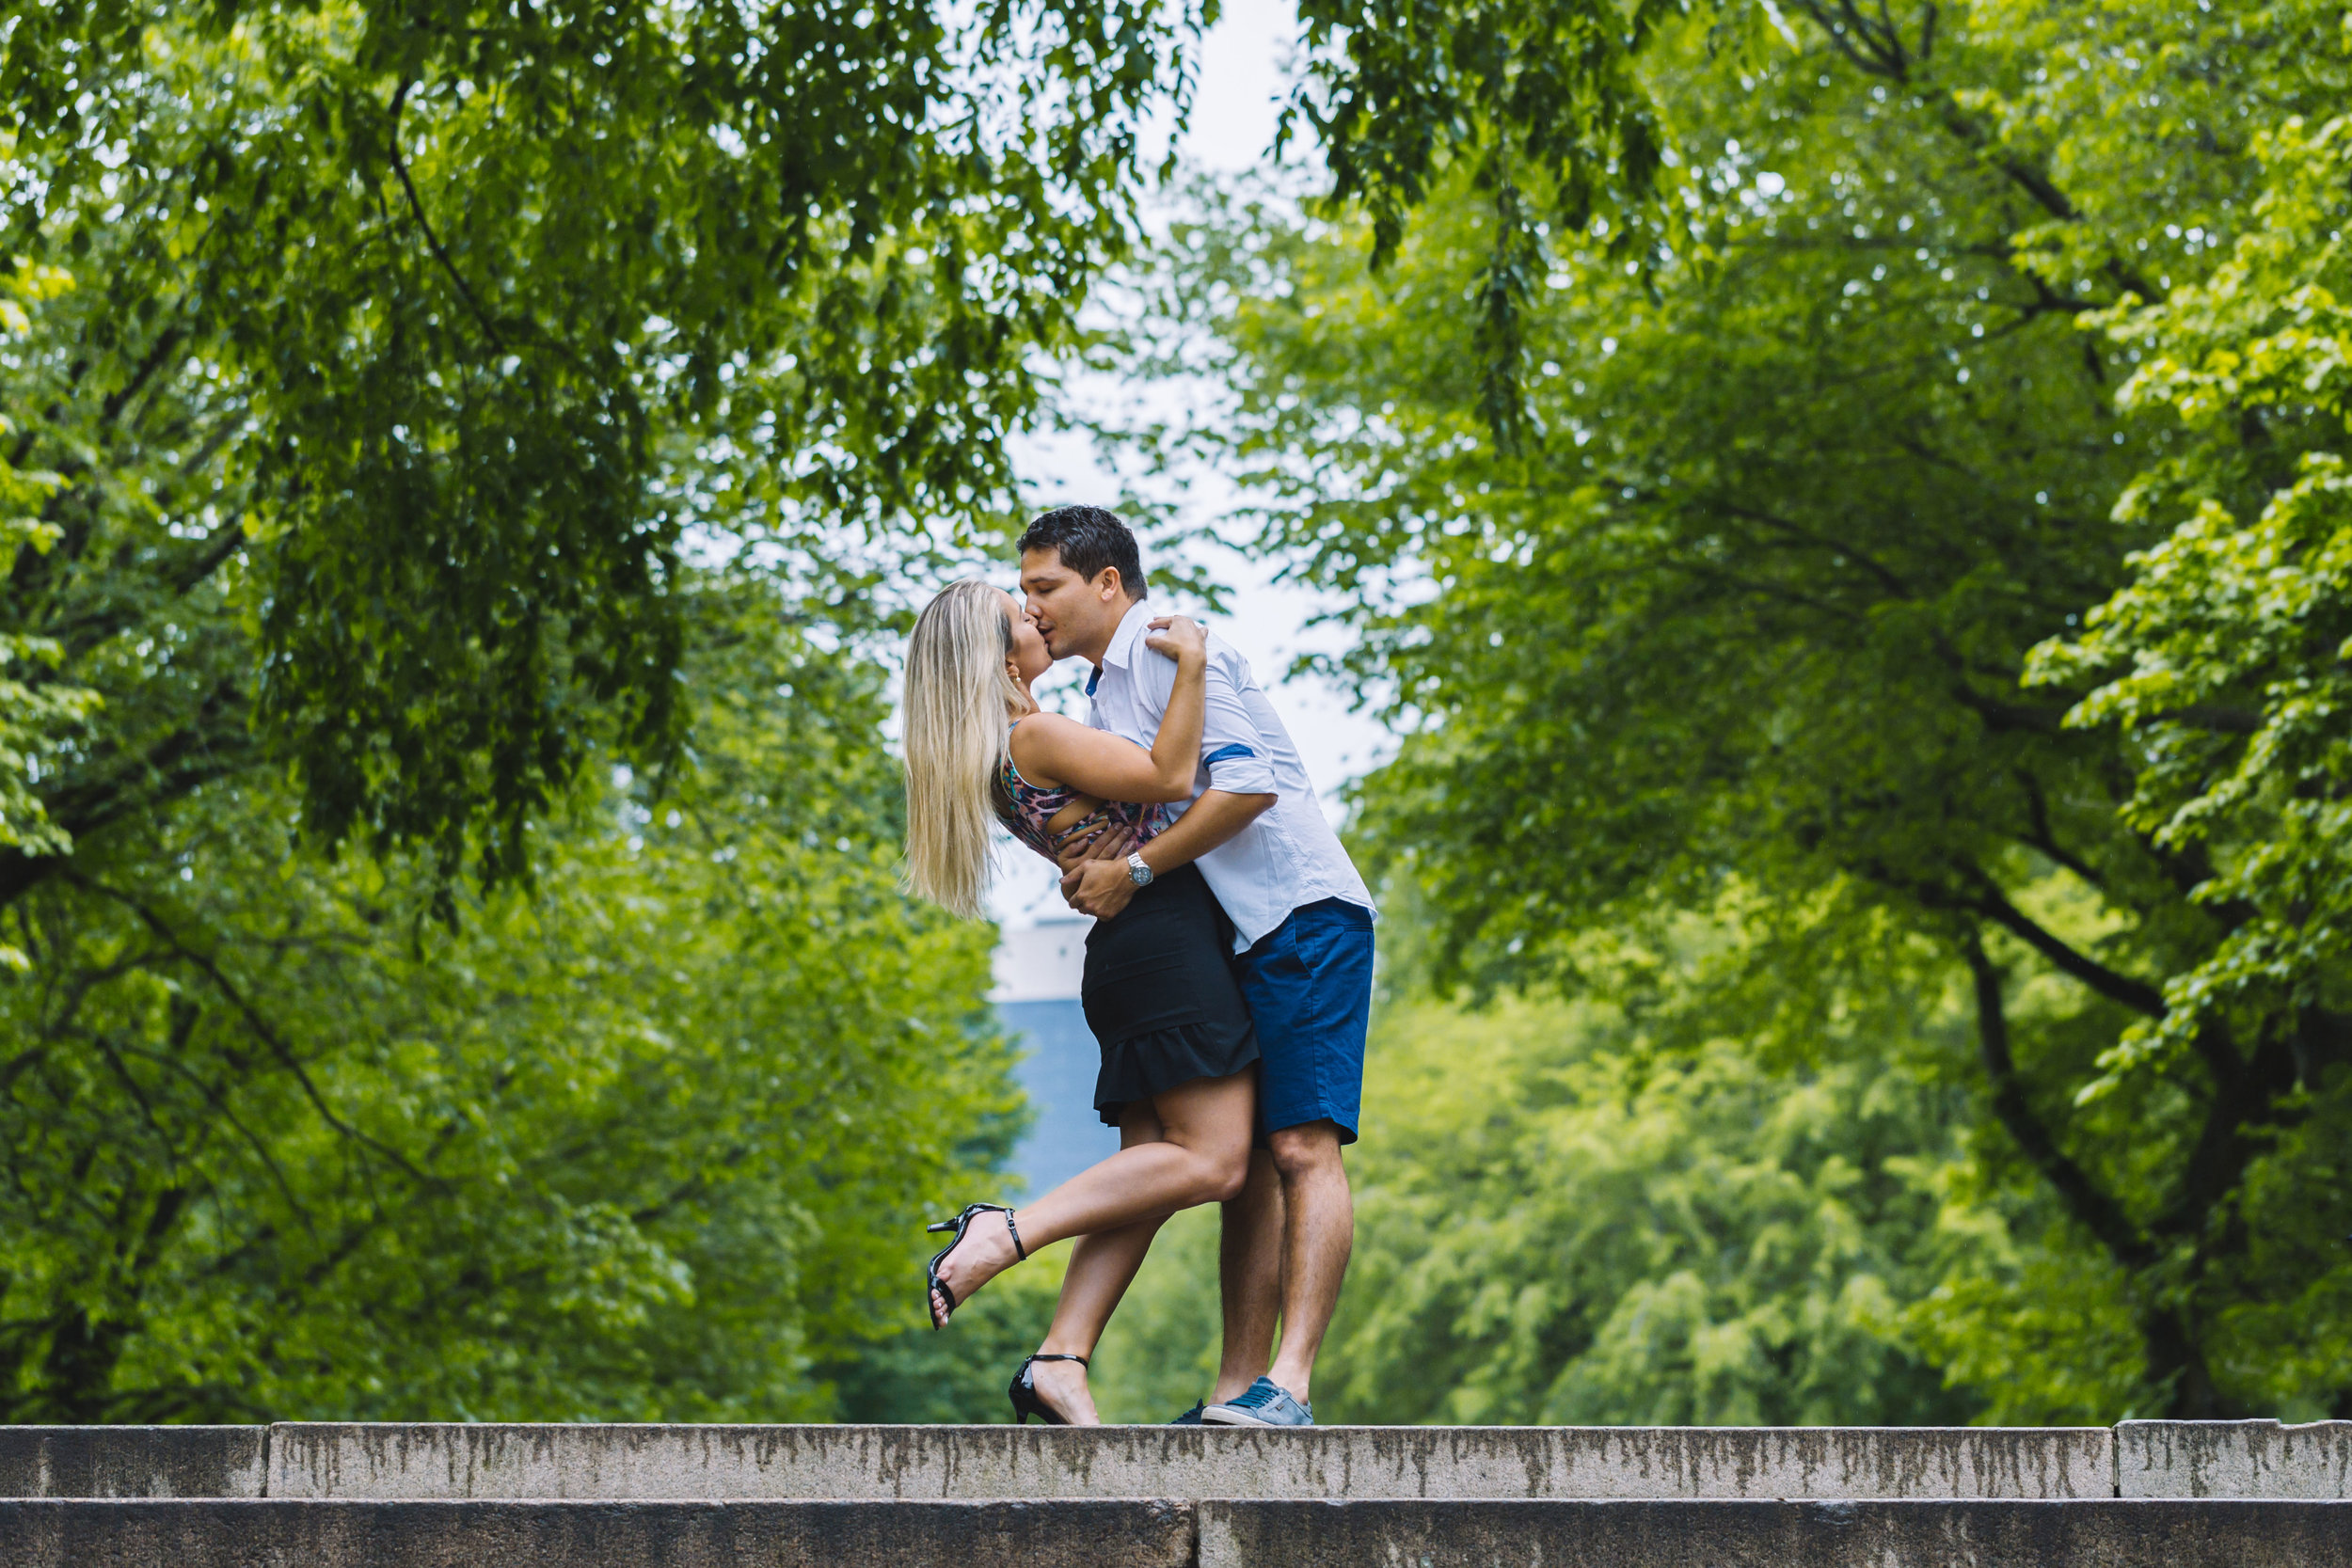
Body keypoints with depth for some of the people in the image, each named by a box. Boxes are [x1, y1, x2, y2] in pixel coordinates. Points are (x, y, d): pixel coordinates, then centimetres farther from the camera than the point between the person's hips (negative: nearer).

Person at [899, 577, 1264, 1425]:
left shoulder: (1007, 751, 18)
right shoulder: (1035, 737, -11)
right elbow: (1169, 778, -19)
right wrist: (1189, 664, -13)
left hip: (1128, 951, 10)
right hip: (1165, 935, -10)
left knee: (1149, 1169, 2)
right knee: (1213, 1160, -15)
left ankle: (1060, 1360, -10)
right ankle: (1003, 1234, -22)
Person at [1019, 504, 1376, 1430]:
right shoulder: (1105, 695, 22)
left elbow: (1249, 783, -18)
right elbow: (1148, 814, 25)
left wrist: (1134, 870, -15)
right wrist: (1091, 871, 3)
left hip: (1301, 913, -10)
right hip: (1229, 942, 10)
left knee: (1302, 1147, -18)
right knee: (1248, 1164, 3)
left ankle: (1289, 1384, -28)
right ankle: (1237, 1391, -1)